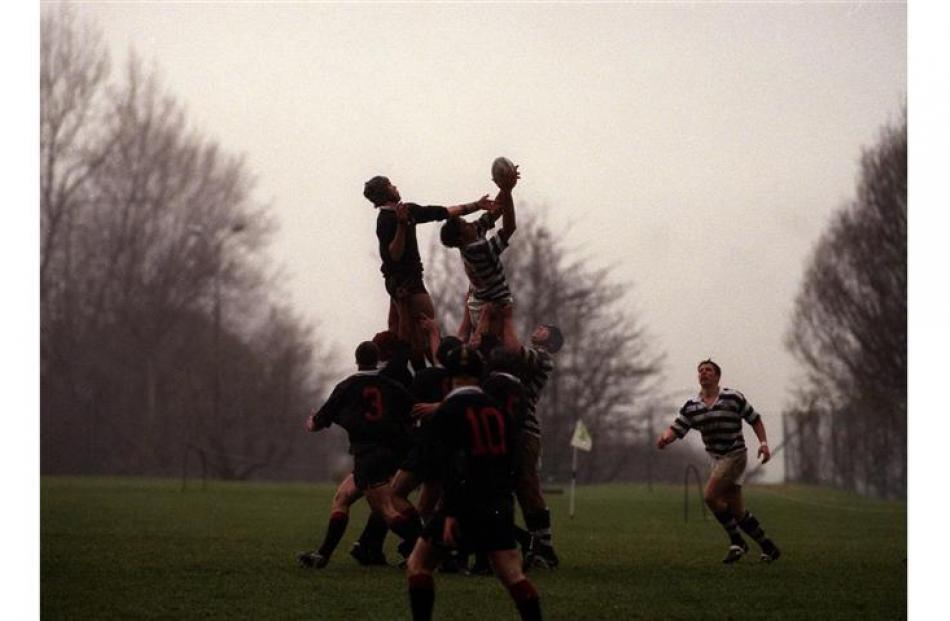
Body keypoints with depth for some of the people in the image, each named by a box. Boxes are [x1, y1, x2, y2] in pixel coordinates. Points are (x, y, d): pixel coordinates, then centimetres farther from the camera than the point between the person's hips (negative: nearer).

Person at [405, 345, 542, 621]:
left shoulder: (445, 413, -5)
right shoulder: (498, 411, 11)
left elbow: (452, 466, -15)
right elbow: (511, 460, 14)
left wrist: (450, 514, -17)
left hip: (466, 504, -5)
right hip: (500, 504, 5)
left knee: (418, 565, 9)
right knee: (512, 575, 1)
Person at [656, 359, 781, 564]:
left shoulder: (733, 397, -7)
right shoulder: (691, 406, 5)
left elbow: (755, 419, 1)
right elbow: (676, 429, 0)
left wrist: (764, 443, -11)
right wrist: (664, 438, -23)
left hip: (734, 455, -6)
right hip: (716, 459, 6)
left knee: (710, 496, -20)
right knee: (737, 510, 5)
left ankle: (737, 541, -6)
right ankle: (767, 546, 17)